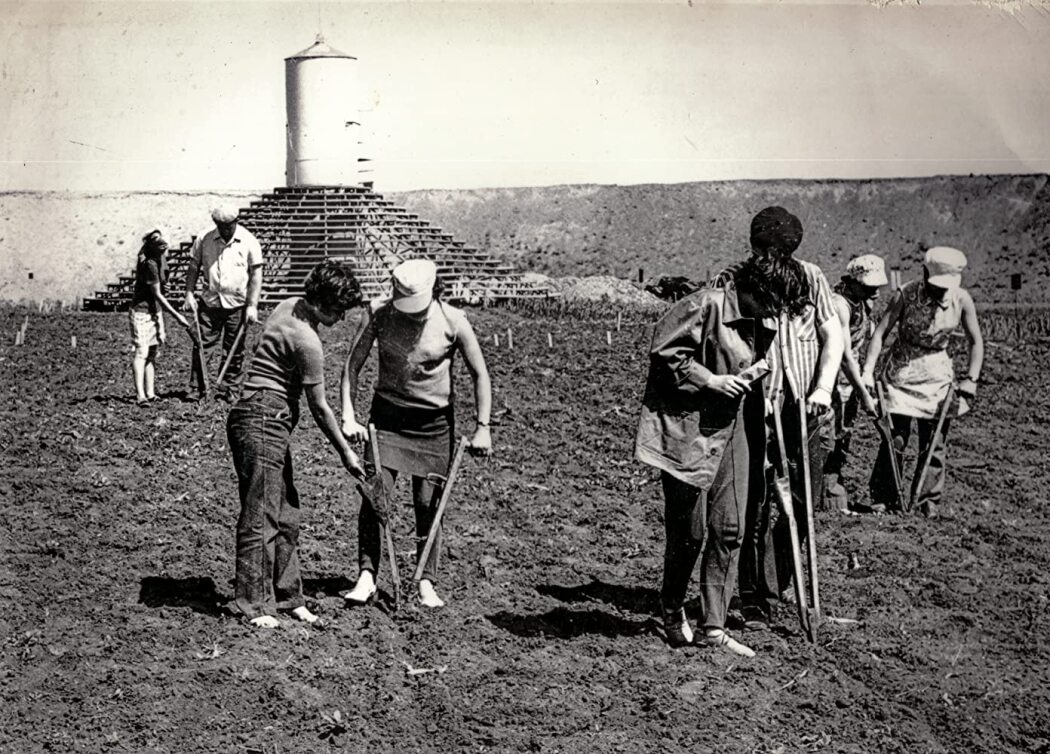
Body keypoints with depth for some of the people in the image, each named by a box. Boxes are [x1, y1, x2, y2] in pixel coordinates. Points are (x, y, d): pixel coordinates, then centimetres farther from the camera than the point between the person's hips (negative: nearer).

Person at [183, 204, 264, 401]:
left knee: (234, 352, 4)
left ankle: (228, 389, 12)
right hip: (209, 303, 1)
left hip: (237, 305, -1)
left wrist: (252, 306, -10)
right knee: (201, 345, -1)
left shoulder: (249, 242, -4)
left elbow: (256, 276, -4)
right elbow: (193, 268, 9)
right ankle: (198, 388, 7)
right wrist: (189, 294, -2)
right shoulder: (204, 240, 1)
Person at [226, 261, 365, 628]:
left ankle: (287, 597, 20)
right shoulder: (308, 342, -18)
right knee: (260, 516, -6)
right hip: (262, 422, -11)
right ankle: (254, 605, -2)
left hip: (269, 423, 11)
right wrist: (345, 452, -1)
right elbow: (319, 406, -11)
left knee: (286, 515, 13)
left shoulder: (289, 306, 10)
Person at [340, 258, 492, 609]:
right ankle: (366, 577, -2)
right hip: (387, 415, 1)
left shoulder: (453, 321, -13)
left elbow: (480, 374, -4)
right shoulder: (379, 313, -10)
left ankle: (427, 584, 10)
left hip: (434, 422, -1)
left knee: (428, 503, 0)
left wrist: (482, 428, -7)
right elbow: (353, 365, -4)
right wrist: (349, 416, -12)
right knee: (372, 494, -9)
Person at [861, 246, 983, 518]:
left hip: (937, 374, 2)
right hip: (901, 371, -2)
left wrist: (971, 380, -5)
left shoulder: (961, 300, -10)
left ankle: (928, 499, 13)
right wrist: (868, 371, -19)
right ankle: (882, 497, 8)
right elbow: (880, 333, -13)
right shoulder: (906, 295, -16)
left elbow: (976, 342, 1)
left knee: (935, 441, 1)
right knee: (895, 437, -5)